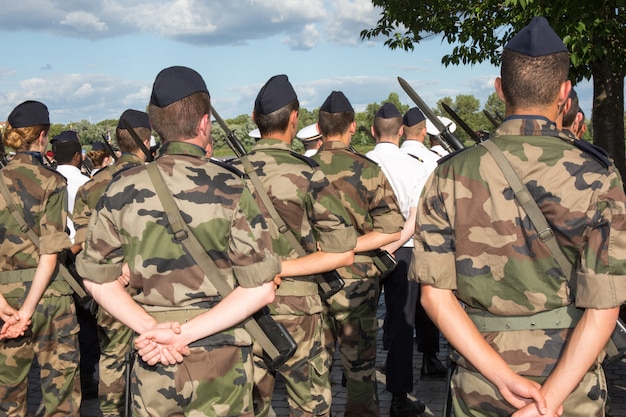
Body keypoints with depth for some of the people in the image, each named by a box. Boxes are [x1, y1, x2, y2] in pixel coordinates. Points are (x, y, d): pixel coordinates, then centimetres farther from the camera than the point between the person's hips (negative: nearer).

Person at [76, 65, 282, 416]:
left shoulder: (124, 188, -4)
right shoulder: (230, 188, -12)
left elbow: (97, 277, 1)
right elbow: (260, 289, -15)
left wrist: (151, 328, -7)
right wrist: (186, 333, -15)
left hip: (154, 361, 2)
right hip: (220, 355, -2)